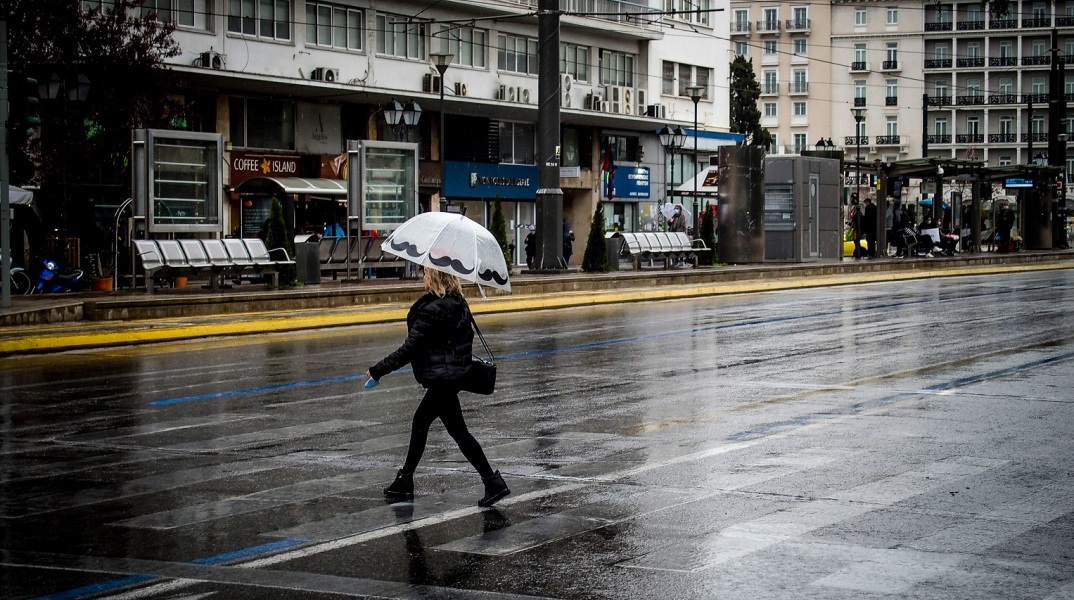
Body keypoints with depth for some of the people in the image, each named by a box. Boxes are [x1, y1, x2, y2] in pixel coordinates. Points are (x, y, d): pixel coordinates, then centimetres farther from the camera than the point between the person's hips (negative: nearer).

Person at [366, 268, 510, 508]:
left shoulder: (432, 310, -20)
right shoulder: (459, 305, 6)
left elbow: (410, 349, -19)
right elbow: (466, 339, 14)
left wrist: (379, 370, -12)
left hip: (441, 377, -10)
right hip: (454, 375, 10)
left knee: (457, 431, -4)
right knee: (420, 422, 19)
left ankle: (493, 483, -4)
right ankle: (405, 482, 29)